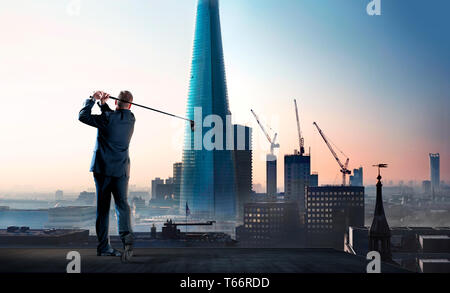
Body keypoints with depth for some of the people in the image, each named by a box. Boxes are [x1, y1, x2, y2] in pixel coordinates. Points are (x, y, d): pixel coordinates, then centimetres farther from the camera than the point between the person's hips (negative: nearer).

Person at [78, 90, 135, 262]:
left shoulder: (107, 119, -10)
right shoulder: (131, 119, 5)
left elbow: (83, 116, 0)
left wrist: (92, 100, 11)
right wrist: (103, 103, 8)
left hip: (102, 167, -2)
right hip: (121, 169, 2)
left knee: (103, 206, 7)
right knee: (121, 203, -1)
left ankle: (104, 246, 10)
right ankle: (126, 235, -29)